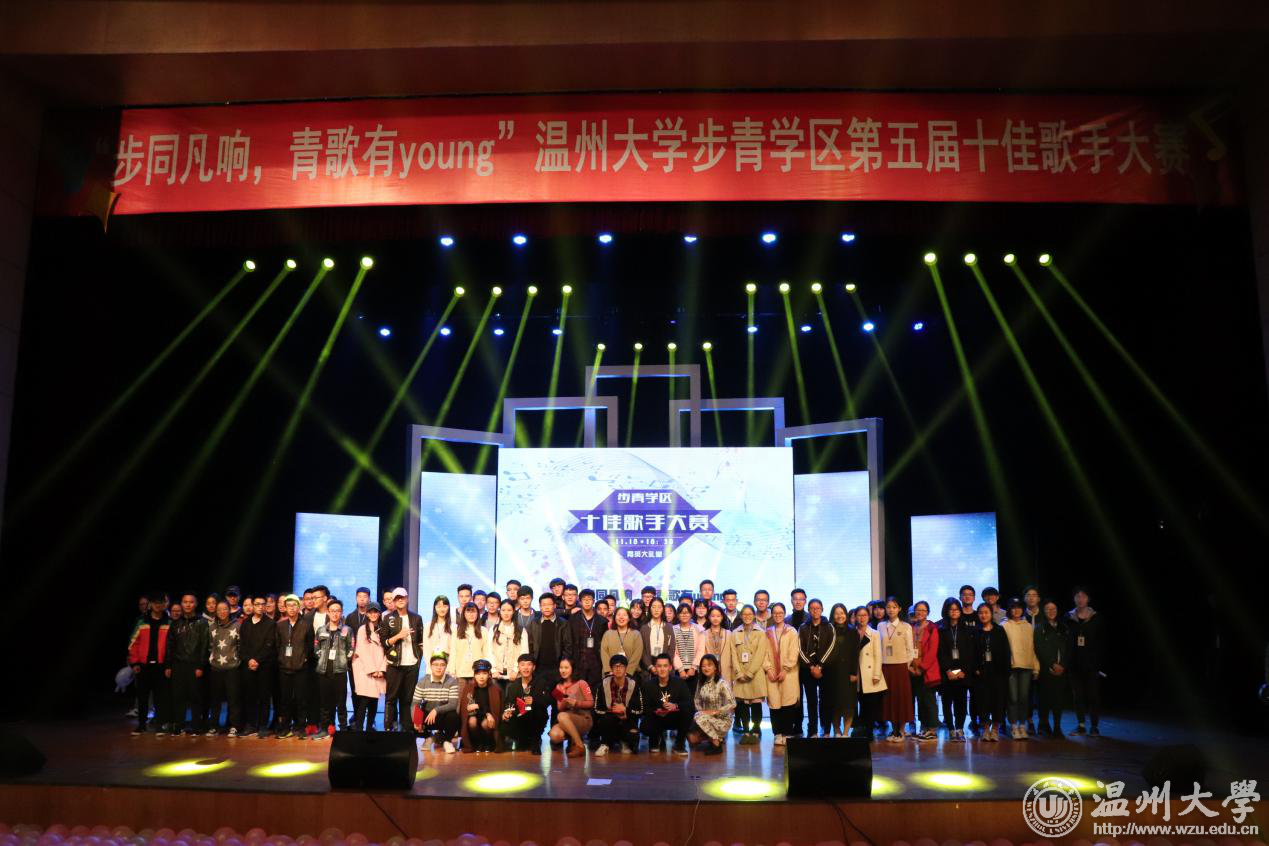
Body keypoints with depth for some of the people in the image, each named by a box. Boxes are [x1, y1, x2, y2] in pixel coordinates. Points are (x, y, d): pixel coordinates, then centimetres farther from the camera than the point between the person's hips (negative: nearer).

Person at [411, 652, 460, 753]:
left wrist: (436, 710, -33)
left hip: (444, 716, -2)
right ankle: (429, 736, 9)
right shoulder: (422, 681, -4)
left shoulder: (452, 681, -11)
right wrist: (416, 720, -26)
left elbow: (453, 704, -18)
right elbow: (415, 704, -7)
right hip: (426, 716, 2)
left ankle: (447, 740, -2)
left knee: (453, 716, -35)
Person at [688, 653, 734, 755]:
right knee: (692, 737, -14)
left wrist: (714, 712, -23)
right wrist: (700, 711, -8)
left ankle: (716, 744, -13)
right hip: (706, 718, 6)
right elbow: (697, 700, 11)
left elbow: (732, 704, -23)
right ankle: (715, 737, 13)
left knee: (701, 719, -32)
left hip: (722, 720, -6)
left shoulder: (722, 683, -17)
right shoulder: (701, 682, 3)